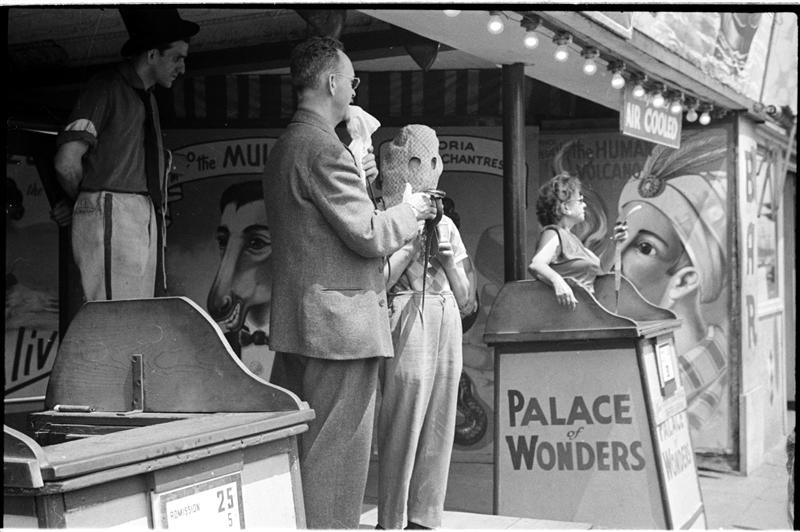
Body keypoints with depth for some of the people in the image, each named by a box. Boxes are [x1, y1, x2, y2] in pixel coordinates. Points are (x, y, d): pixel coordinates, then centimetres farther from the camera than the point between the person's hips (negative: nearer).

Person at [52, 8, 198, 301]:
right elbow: (66, 163, -12)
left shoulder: (147, 98, 23)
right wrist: (85, 201, 6)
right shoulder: (106, 88, -4)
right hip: (110, 214, -8)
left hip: (145, 219, 8)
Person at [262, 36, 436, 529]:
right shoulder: (325, 149, -16)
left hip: (294, 322, 10)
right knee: (337, 451, -4)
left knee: (293, 445, 15)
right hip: (340, 322, -10)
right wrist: (410, 210, -1)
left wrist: (358, 179, 14)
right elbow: (368, 235, -18)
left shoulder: (284, 147, 16)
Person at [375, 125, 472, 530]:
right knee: (402, 426, -7)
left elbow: (466, 302, 16)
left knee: (439, 428, 6)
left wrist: (448, 260, -1)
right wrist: (414, 243, -10)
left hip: (448, 328, 6)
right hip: (407, 322, -6)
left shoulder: (444, 223, 17)